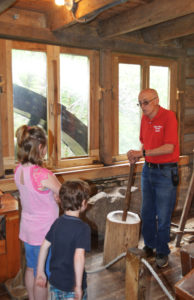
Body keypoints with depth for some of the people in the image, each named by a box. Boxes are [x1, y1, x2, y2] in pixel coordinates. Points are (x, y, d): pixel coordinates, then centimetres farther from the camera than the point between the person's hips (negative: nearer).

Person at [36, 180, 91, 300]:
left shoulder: (57, 223, -4)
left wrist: (40, 272, 10)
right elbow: (78, 257, -31)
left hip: (55, 281, 6)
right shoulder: (83, 228, -23)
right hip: (72, 285, -5)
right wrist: (78, 286, -24)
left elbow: (44, 246, 1)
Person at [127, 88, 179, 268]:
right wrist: (136, 156, -1)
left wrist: (143, 153, -21)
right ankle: (149, 246, 33)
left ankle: (162, 253, 21)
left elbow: (169, 147, -22)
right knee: (146, 213, 15)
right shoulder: (144, 118, 7)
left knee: (163, 216, 3)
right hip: (148, 169, 7)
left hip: (165, 172, -7)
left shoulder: (168, 116, -15)